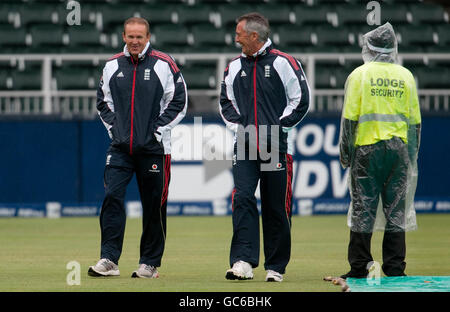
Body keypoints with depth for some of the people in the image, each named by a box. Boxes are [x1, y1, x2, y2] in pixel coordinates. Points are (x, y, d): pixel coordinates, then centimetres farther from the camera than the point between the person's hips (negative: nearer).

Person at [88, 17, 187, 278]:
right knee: (112, 197, -11)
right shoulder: (113, 66, 8)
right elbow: (103, 101, 19)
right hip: (120, 148, 3)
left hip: (154, 148, -3)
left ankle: (150, 264, 13)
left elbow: (179, 102, -1)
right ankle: (109, 260, -11)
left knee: (154, 206, 3)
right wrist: (112, 126, 6)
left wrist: (158, 129, -7)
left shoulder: (163, 64, -3)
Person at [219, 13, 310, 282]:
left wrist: (277, 128, -8)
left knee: (276, 207, 2)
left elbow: (301, 101, -2)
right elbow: (226, 101, 21)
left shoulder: (283, 63, -3)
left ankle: (276, 267, 12)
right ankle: (243, 262, -19)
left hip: (277, 147, -3)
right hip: (245, 147, 3)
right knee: (242, 199, -13)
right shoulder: (235, 67, 12)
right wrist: (238, 125, 4)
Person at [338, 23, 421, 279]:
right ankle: (395, 269, 3)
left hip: (367, 148, -2)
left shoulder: (360, 74, 0)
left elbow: (350, 117, -4)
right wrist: (413, 156, 14)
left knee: (363, 209, -1)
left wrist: (345, 152, 2)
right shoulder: (406, 76, 8)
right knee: (396, 210, 4)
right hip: (399, 149, 2)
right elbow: (415, 120, 8)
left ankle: (359, 269, -1)